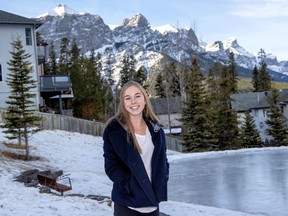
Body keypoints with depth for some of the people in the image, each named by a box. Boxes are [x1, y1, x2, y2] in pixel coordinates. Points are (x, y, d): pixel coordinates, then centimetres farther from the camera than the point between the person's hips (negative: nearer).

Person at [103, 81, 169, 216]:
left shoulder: (155, 129, 7)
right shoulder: (114, 129, -8)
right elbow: (111, 166, -10)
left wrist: (162, 182, -1)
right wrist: (132, 185, -17)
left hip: (152, 201, 5)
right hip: (127, 202, -5)